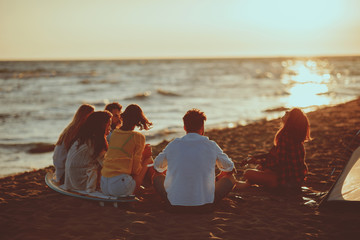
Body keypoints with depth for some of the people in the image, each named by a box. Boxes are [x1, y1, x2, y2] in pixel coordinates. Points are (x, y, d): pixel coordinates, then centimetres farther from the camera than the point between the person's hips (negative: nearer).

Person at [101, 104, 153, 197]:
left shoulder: (114, 133, 13)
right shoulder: (138, 137, -4)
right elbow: (136, 170, -3)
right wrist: (144, 155, 15)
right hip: (120, 187, -6)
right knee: (149, 159, 12)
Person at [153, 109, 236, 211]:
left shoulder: (173, 144, 4)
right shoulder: (211, 145, 1)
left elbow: (157, 166, 23)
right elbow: (229, 168, 17)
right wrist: (217, 179, 38)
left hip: (175, 205, 2)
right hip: (204, 204, -2)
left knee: (157, 177, 27)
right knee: (230, 178, 19)